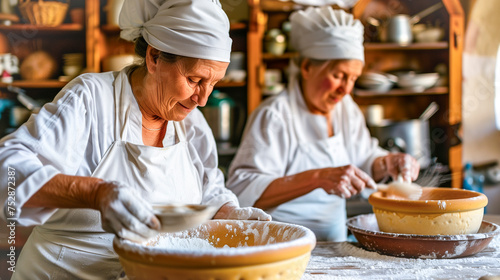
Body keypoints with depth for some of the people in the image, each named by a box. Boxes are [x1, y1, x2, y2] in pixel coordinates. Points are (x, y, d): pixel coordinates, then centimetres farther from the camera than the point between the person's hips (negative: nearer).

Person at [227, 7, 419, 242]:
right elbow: (241, 192, -24)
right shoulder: (275, 116, -15)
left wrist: (387, 163, -1)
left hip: (333, 247, 9)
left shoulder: (345, 107, 10)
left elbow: (364, 158, 22)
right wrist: (318, 178, -32)